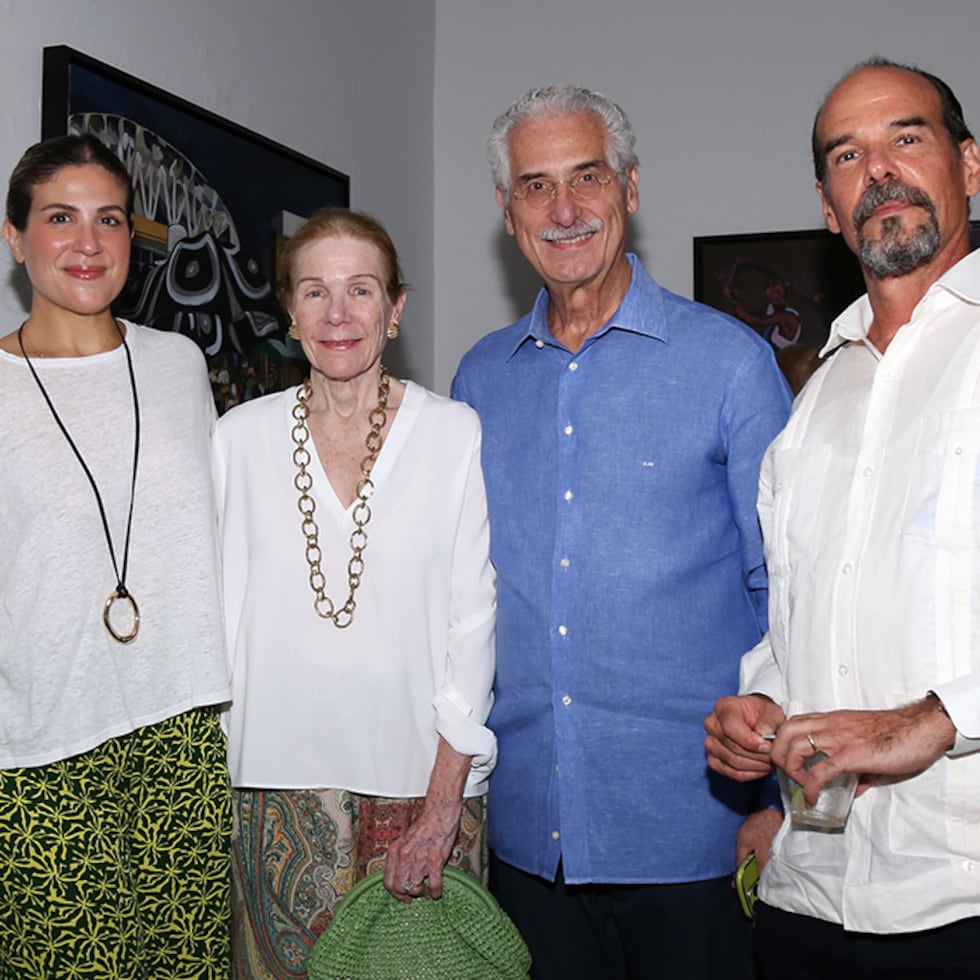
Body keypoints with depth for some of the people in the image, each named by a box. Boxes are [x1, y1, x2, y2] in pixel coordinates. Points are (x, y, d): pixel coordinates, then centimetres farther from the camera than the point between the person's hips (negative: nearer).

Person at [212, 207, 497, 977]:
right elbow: (222, 610, 6)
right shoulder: (241, 437, 2)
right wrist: (211, 778, 2)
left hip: (422, 777, -1)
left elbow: (474, 619, -5)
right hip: (281, 781, 2)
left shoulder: (457, 435, -4)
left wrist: (443, 803, -9)